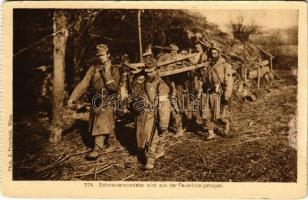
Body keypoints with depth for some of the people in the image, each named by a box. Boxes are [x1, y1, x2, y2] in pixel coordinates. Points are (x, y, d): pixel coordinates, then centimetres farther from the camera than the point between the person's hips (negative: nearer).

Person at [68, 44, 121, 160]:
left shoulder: (114, 70, -5)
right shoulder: (93, 68, 2)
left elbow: (114, 87, -17)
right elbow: (83, 84, -3)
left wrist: (107, 73, -23)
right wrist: (73, 97, -11)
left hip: (107, 102, -4)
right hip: (96, 100, 4)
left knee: (102, 124, -10)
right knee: (108, 124, 15)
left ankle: (97, 150, -6)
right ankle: (112, 143, 33)